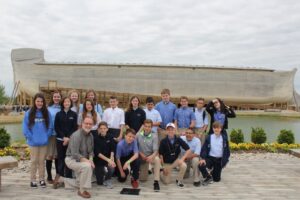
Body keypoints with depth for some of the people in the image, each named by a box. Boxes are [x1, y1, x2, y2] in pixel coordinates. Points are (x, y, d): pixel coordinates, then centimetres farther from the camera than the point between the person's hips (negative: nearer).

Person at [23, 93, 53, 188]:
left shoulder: (47, 113, 0)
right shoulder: (29, 113, -7)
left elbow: (50, 126, 3)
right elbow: (25, 127, -6)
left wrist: (46, 136, -5)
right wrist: (30, 137, -10)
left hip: (44, 142, 2)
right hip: (33, 142, -2)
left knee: (42, 161, 12)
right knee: (34, 161, 8)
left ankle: (42, 179, 22)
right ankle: (33, 180, 19)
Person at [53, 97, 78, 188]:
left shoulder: (74, 114, 5)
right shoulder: (58, 114, 7)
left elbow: (74, 127, 0)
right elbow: (56, 127, 2)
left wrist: (68, 138, -11)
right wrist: (63, 137, -9)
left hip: (70, 139, 0)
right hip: (60, 139, 1)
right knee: (60, 158, 0)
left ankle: (67, 177, 7)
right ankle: (59, 178, 4)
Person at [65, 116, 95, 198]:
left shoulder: (90, 136, 0)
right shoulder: (76, 135, -24)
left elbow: (91, 151, 6)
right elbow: (74, 154, -29)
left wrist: (91, 159, -14)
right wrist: (87, 161, -31)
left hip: (82, 160, 8)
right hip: (72, 159, -8)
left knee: (81, 183, 13)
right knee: (87, 166, -35)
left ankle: (63, 181, 34)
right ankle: (82, 191, -20)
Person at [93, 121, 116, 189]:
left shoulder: (110, 138, -6)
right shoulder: (95, 138, -14)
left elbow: (112, 150, -6)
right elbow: (97, 153, -20)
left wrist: (111, 159, -25)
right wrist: (108, 159, -30)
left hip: (108, 159, 2)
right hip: (98, 161, -1)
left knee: (111, 167, -31)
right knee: (100, 182, 3)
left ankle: (107, 180, 2)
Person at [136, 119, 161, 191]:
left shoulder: (154, 136, -16)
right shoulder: (138, 135, -9)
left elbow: (156, 150, -19)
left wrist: (152, 156, -39)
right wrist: (141, 154, -15)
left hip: (151, 156, -2)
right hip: (142, 157, 2)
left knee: (157, 159, -39)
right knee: (142, 179, 2)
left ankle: (156, 181, -29)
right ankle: (146, 169, 37)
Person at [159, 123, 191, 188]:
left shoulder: (178, 140, -14)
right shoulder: (163, 141, -16)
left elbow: (188, 150, -11)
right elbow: (160, 154, -8)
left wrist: (182, 159, -22)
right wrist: (163, 166, -8)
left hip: (175, 160, 1)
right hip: (166, 162, -1)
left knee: (184, 166, -31)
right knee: (167, 182, -2)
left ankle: (179, 181, -4)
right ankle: (161, 173, 33)